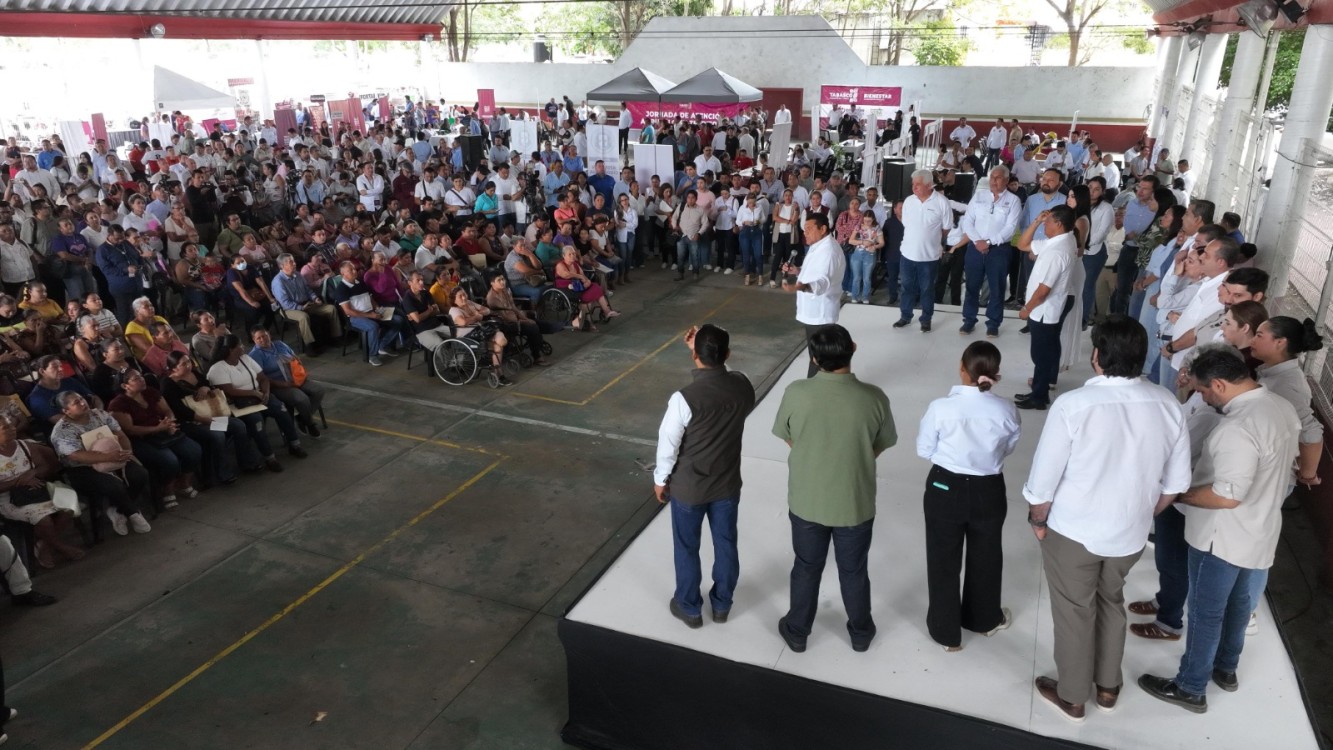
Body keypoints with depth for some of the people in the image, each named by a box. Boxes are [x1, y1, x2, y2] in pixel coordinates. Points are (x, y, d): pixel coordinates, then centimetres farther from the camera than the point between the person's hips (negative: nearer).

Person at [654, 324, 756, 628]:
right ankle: (722, 604, 42)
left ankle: (689, 608, 37)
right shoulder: (743, 386, -15)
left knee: (687, 549, 18)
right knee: (726, 544, 23)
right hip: (727, 484, 4)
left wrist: (660, 479, -1)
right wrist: (706, 349, 3)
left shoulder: (685, 398, -29)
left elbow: (668, 444, -17)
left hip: (688, 488, -4)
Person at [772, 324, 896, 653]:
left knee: (806, 569, 23)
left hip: (806, 502, 0)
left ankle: (797, 632, 41)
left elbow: (788, 439, -3)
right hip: (855, 504, 0)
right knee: (854, 571, 23)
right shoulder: (874, 398, -21)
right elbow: (880, 447, -4)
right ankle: (860, 633, 44)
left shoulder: (796, 393, -21)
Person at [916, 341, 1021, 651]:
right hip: (989, 491, 2)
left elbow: (924, 450, -9)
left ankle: (946, 631, 29)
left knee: (943, 561, 16)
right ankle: (985, 618, 47)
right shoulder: (1006, 411, -15)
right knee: (985, 558, 25)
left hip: (945, 489, -2)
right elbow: (1008, 448, 2)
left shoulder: (941, 408, -22)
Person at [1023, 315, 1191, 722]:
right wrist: (1142, 516, 16)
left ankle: (1072, 697, 35)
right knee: (1111, 602, 27)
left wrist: (1038, 520, 0)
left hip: (1074, 532, -4)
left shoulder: (1073, 405, -27)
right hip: (1130, 534, 4)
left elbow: (1044, 480, -19)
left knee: (1074, 612, 16)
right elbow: (1175, 482, 0)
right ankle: (1108, 686, 45)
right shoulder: (1168, 406, -11)